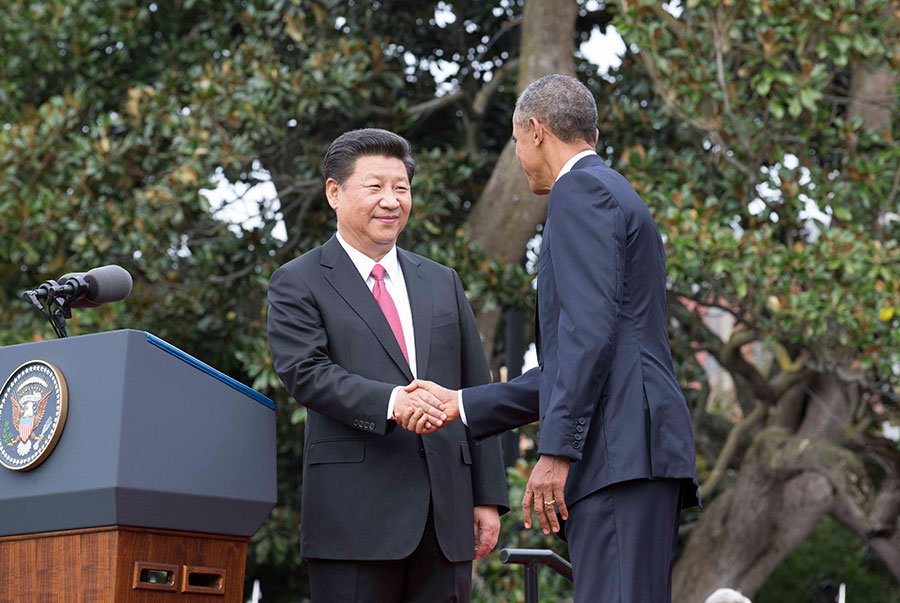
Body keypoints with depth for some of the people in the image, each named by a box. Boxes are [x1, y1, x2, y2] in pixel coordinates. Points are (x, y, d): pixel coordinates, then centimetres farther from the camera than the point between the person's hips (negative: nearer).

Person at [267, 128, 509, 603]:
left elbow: (476, 394, 17)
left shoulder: (443, 283, 20)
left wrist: (488, 497, 10)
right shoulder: (298, 283, 6)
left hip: (445, 516, 4)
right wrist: (389, 402, -26)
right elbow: (305, 372, -10)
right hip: (355, 511, -4)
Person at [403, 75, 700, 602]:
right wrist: (462, 404, 33)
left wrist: (556, 451, -18)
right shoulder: (620, 200, 30)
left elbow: (590, 326, -14)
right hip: (635, 459, 10)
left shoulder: (580, 190, 0)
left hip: (620, 452, -10)